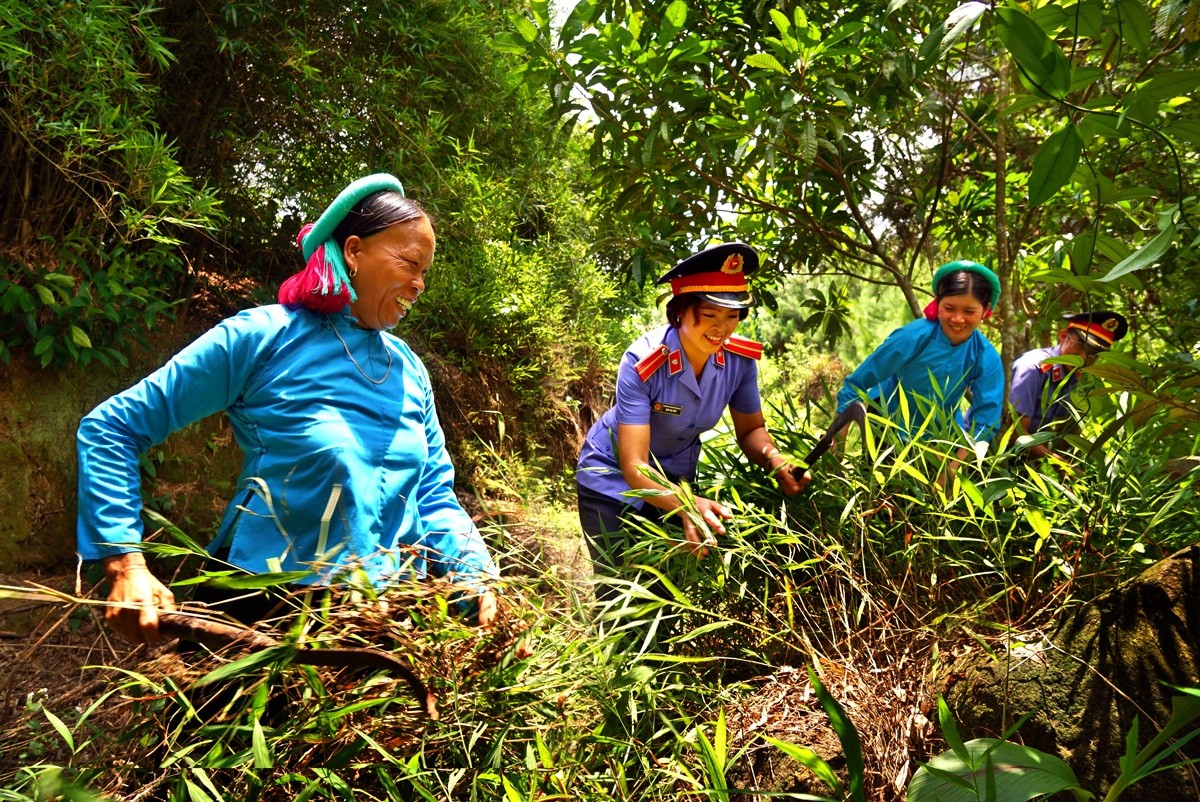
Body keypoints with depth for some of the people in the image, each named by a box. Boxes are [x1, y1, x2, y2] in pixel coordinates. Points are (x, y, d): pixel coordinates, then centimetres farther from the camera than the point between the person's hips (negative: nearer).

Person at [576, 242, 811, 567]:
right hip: (613, 479, -4)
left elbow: (750, 430, -5)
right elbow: (634, 466, -35)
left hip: (677, 478, 4)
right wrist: (688, 505, -51)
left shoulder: (741, 358, -19)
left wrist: (776, 462, -26)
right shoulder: (642, 364, -32)